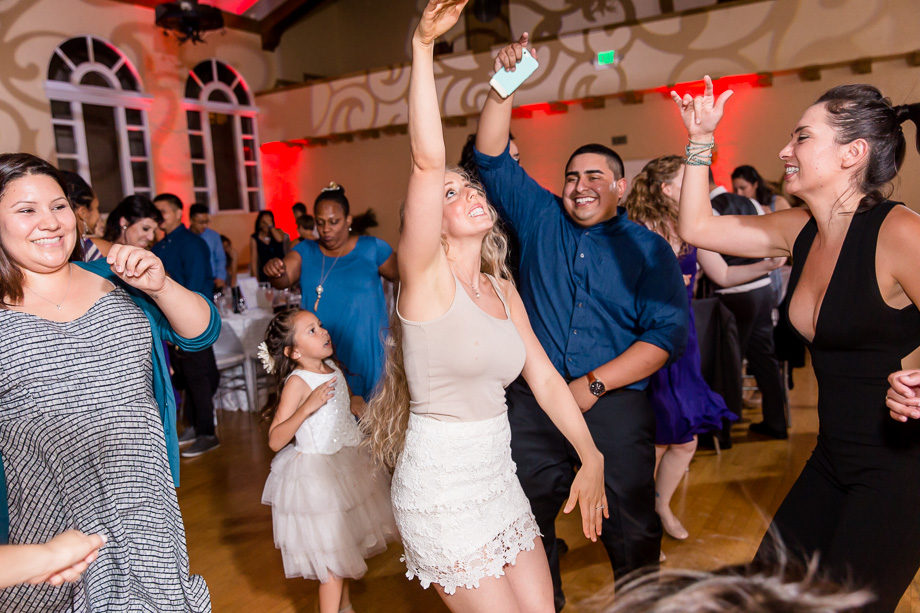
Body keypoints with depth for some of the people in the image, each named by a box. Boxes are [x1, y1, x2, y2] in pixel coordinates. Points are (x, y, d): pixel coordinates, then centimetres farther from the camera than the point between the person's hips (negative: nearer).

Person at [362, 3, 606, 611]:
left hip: (500, 477, 7)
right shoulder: (426, 275, -13)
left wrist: (592, 457, 9)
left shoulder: (502, 289, 6)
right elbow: (427, 161, -26)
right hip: (442, 488, -6)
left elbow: (545, 377, 8)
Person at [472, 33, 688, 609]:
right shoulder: (541, 219, 8)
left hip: (616, 405, -1)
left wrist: (595, 384, -14)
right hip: (533, 402, 2)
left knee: (632, 529, 11)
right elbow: (492, 158, 5)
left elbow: (668, 332, -7)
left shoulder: (648, 249, 2)